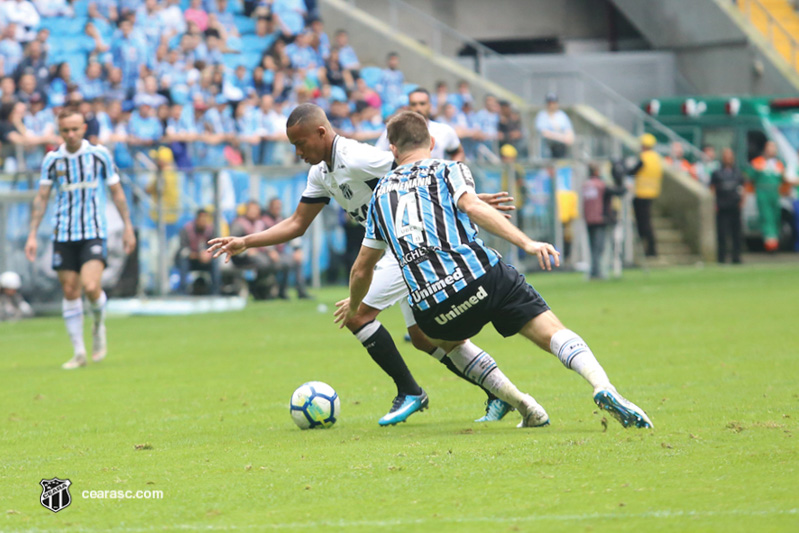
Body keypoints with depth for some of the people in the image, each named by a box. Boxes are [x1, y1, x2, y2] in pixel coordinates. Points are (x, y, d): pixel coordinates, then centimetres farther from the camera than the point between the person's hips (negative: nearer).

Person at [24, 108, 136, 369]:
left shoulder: (99, 154, -1)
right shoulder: (52, 159, 3)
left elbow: (116, 192, 7)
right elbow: (41, 197, 6)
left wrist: (128, 227, 5)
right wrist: (32, 235, 0)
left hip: (93, 232, -2)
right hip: (63, 234, 2)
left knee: (91, 287, -19)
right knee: (70, 291, 2)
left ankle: (99, 325, 13)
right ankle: (79, 353, 11)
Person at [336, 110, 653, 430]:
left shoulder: (381, 192, 26)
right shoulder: (448, 170, 16)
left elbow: (362, 269, 32)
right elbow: (471, 206, -8)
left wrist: (353, 306, 52)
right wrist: (526, 243, -17)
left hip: (430, 305, 2)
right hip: (481, 277, -2)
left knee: (448, 340, 34)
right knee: (553, 332, -2)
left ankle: (525, 407, 19)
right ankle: (603, 387, -32)